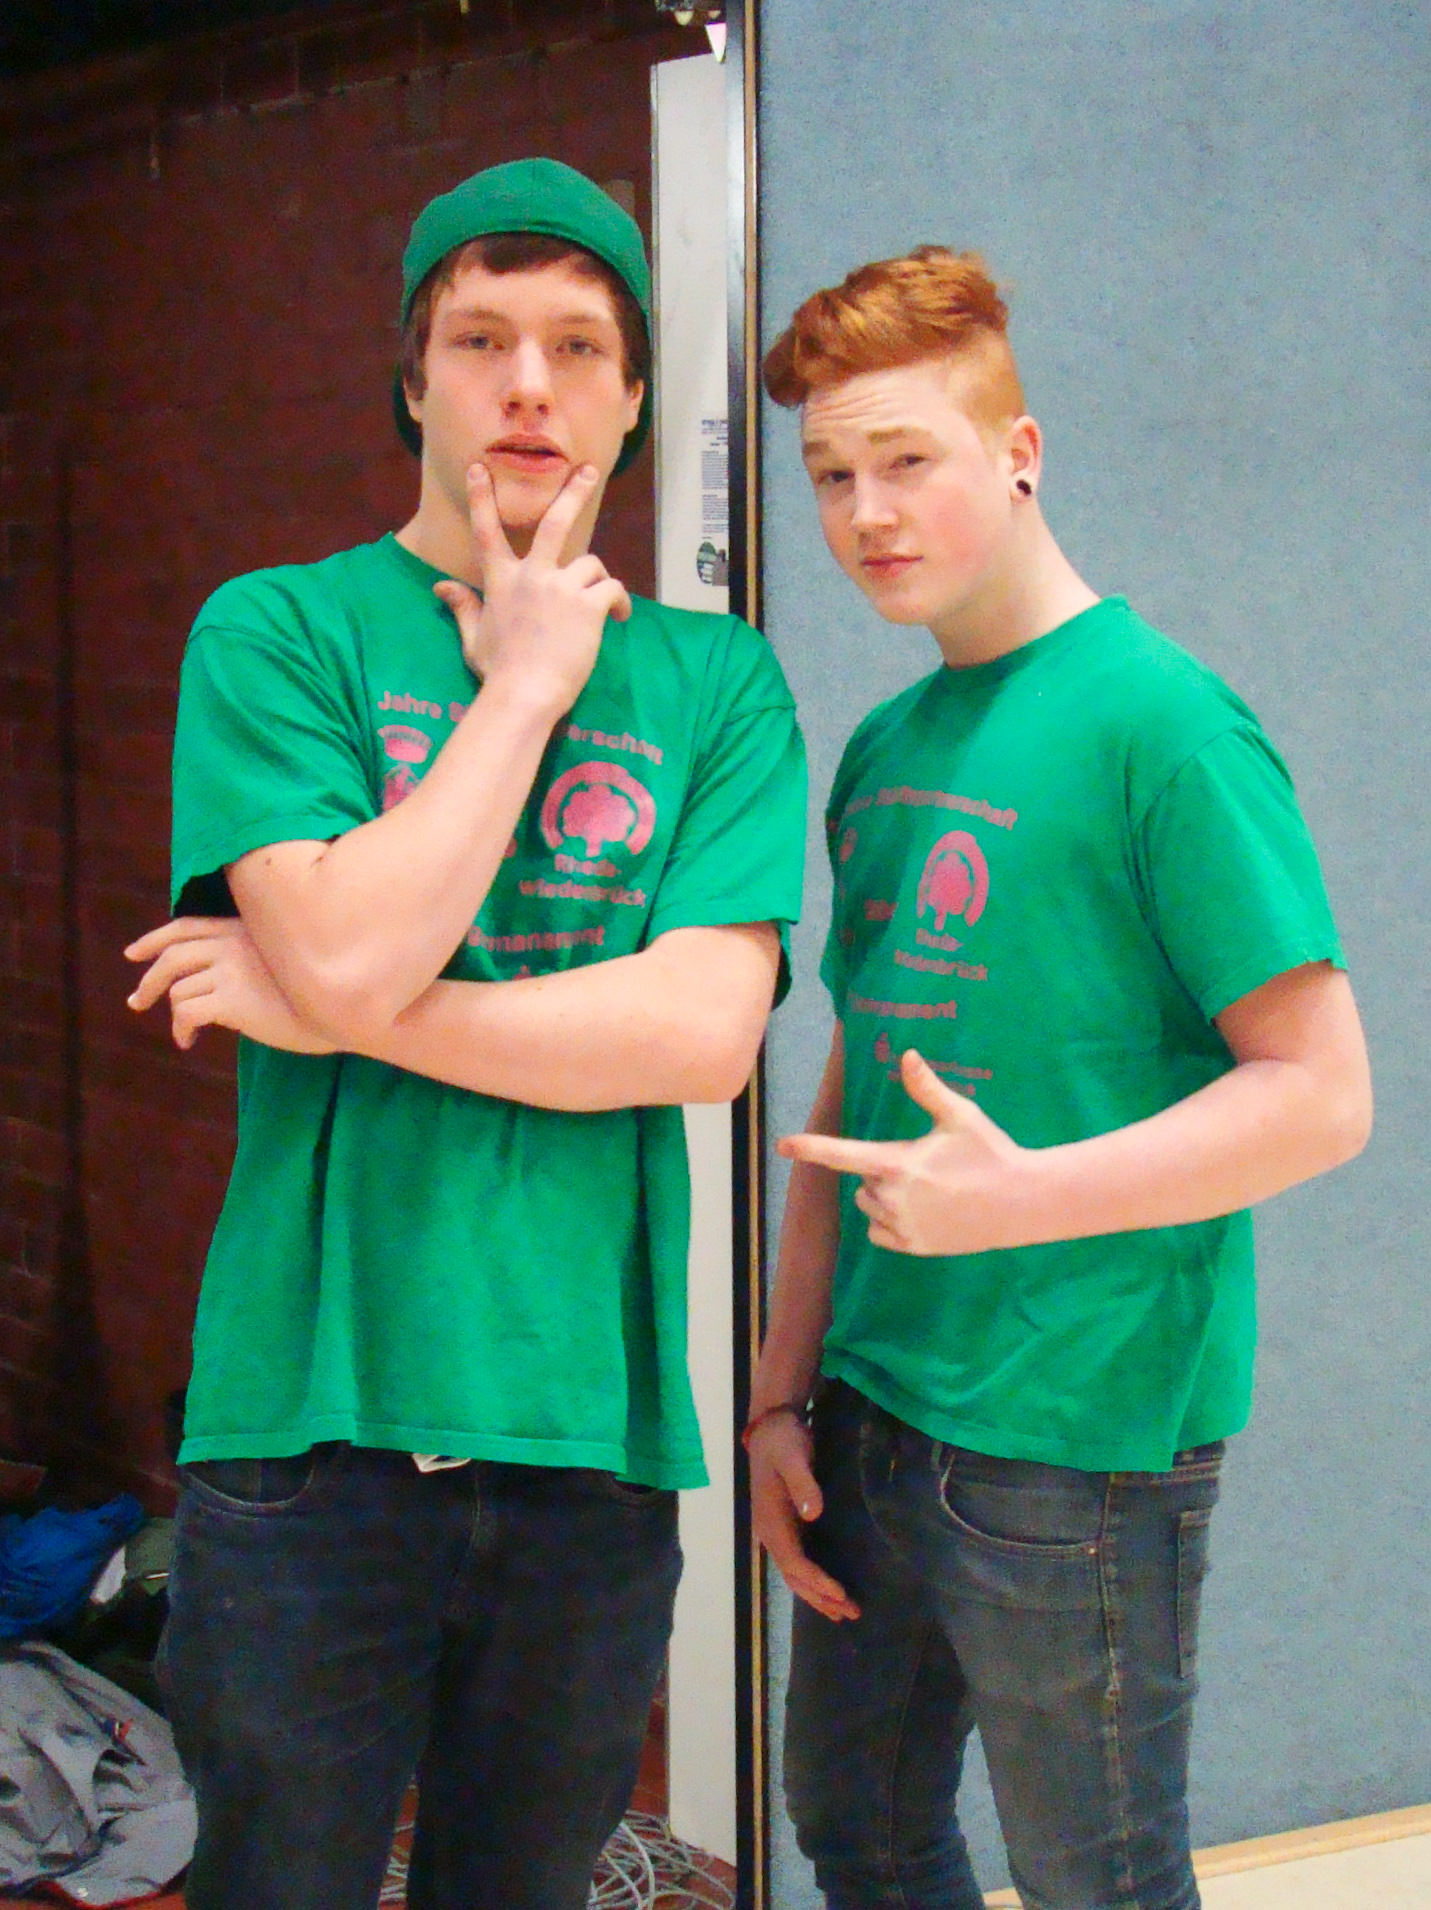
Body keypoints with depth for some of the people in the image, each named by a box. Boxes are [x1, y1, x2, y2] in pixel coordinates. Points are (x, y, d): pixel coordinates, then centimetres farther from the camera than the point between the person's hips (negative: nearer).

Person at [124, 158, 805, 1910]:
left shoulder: (716, 679, 5)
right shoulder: (278, 630, 0)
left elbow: (704, 1031, -8)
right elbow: (348, 952, -16)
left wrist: (324, 1009, -11)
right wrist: (527, 678, -7)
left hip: (589, 1428, 2)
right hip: (308, 1417, -2)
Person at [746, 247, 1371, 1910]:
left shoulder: (1157, 722, -13)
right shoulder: (883, 751, 9)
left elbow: (1321, 1095, -16)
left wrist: (1023, 1196, -24)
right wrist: (783, 1395, 11)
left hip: (1077, 1440, -7)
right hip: (872, 1417, 7)